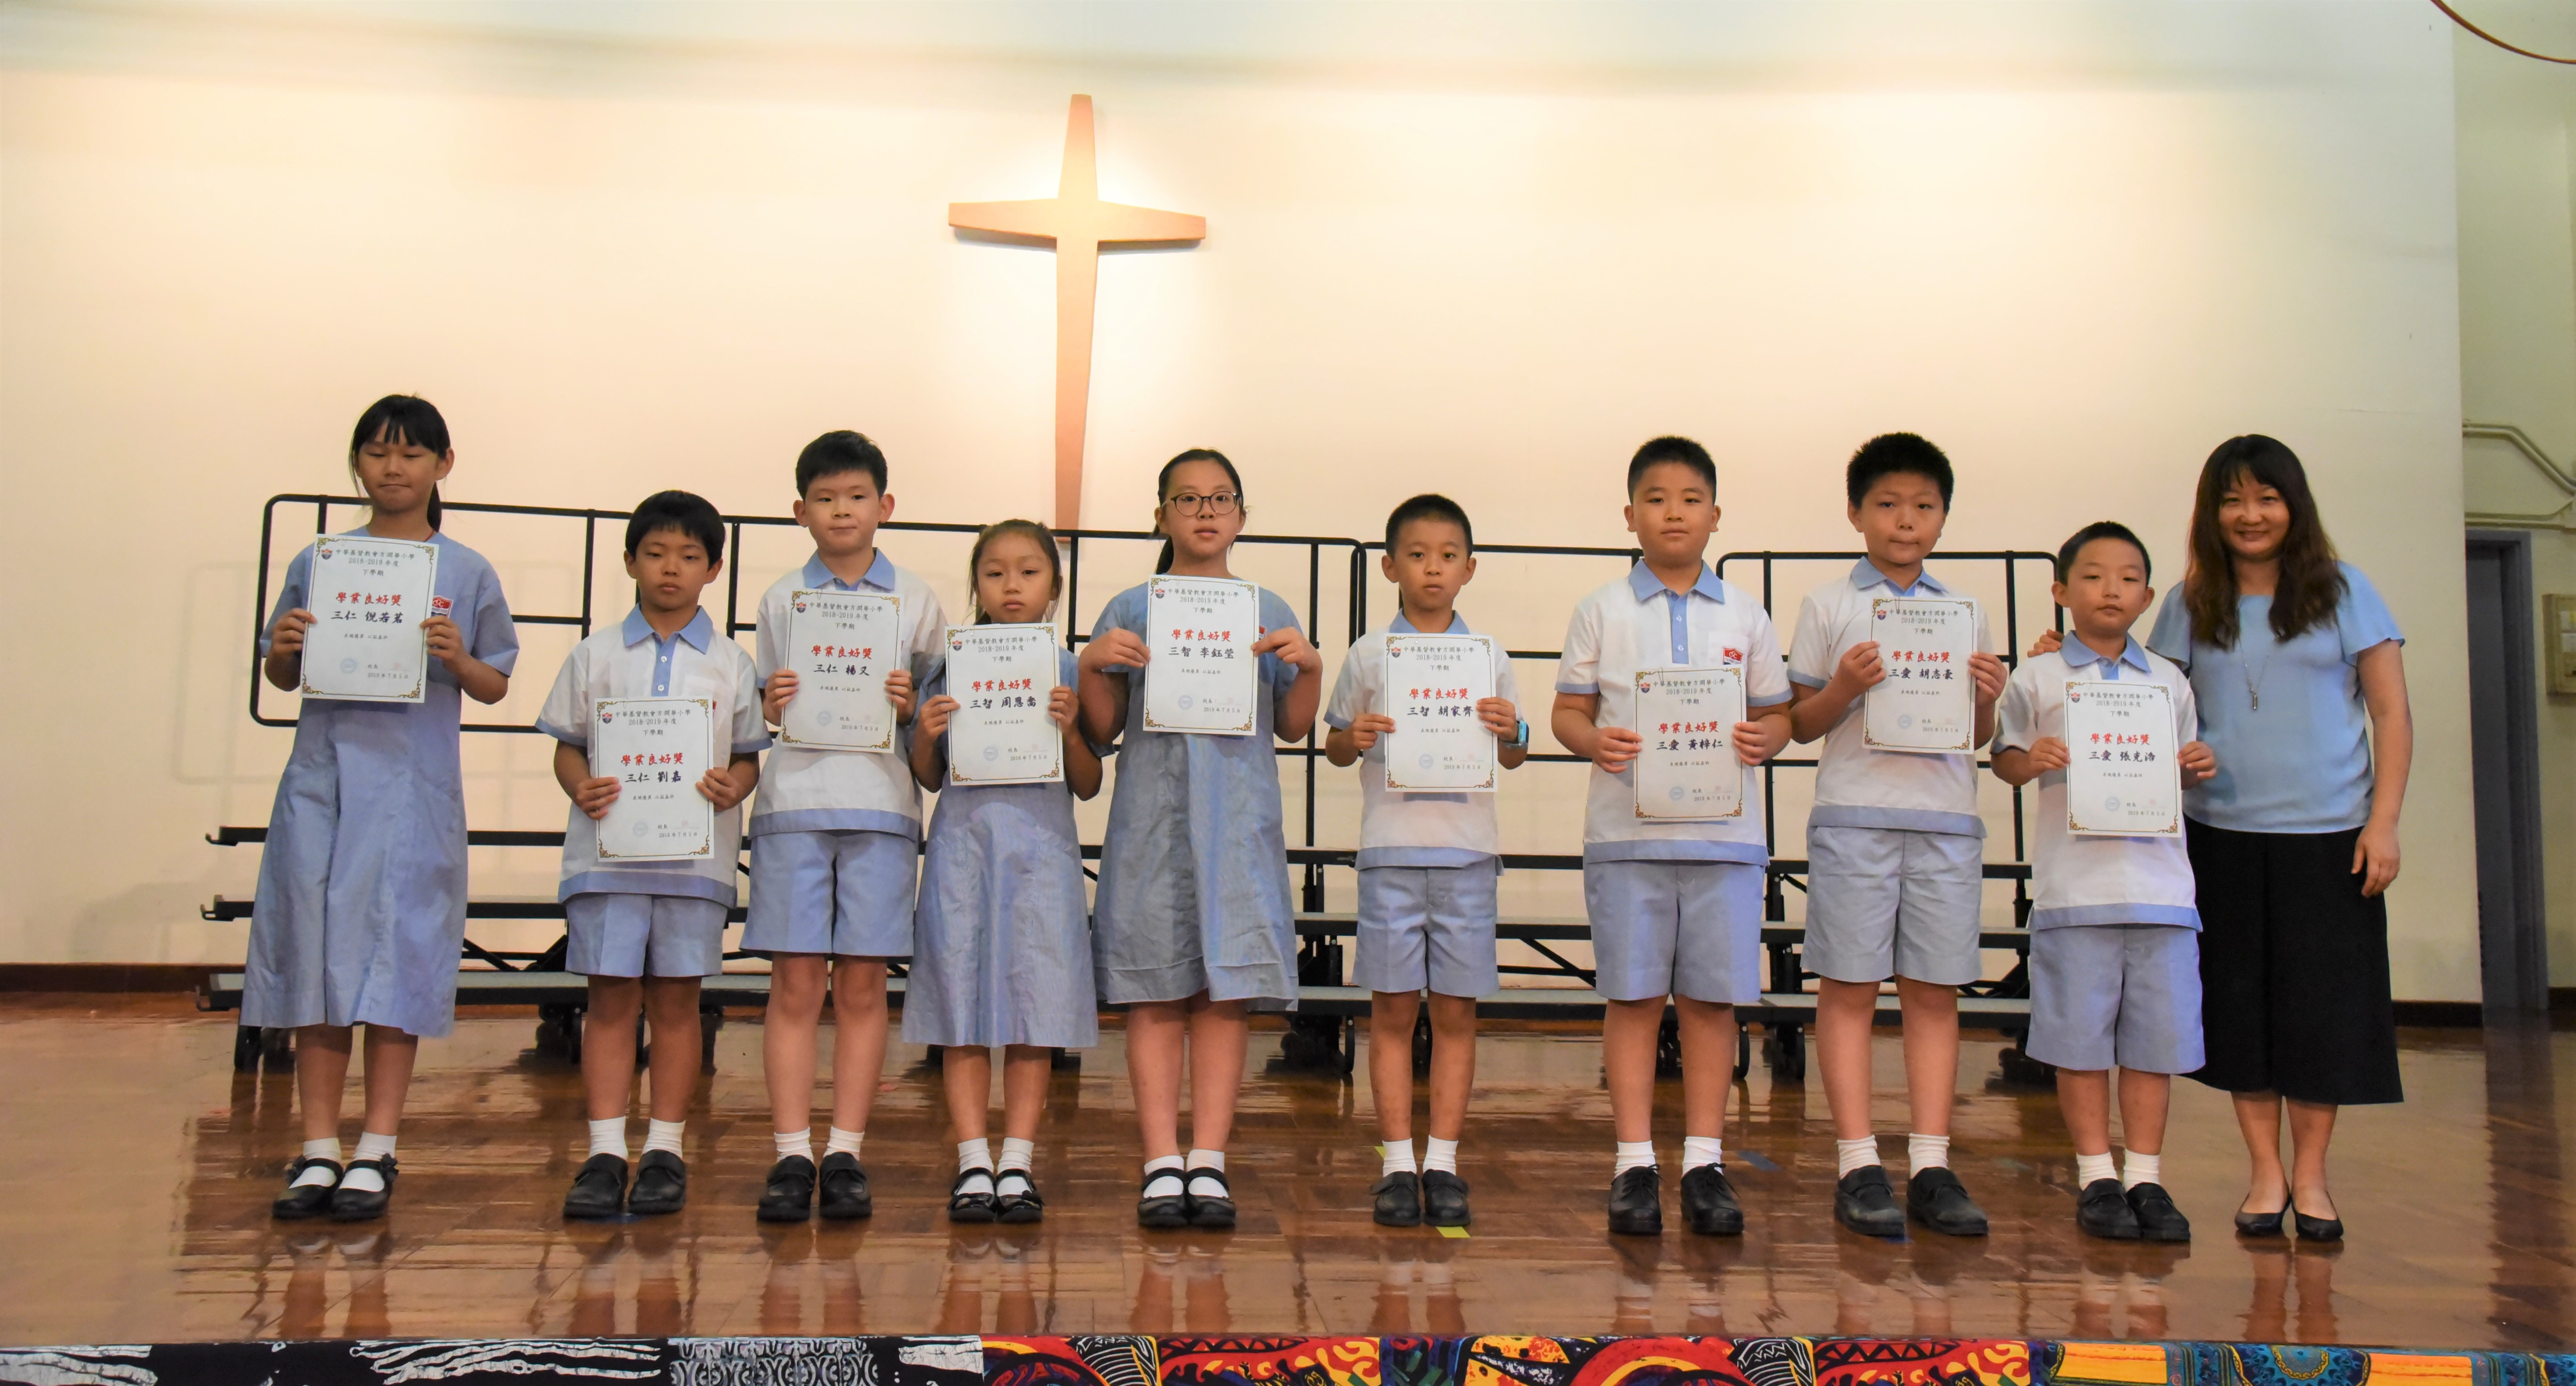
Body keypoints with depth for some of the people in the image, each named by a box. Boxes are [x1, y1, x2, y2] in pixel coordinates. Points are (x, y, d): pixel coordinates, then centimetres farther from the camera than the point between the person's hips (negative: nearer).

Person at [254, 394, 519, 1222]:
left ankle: (377, 1153, 9)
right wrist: (284, 650, -7)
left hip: (415, 787, -2)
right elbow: (282, 676, 15)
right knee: (315, 953, 2)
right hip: (322, 779, 2)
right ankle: (319, 1152, 12)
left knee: (397, 955, -1)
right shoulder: (317, 562, 9)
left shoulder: (468, 574, 5)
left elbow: (496, 687, 7)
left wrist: (458, 661, -13)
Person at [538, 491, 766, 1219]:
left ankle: (665, 1150, 13)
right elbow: (567, 744, 9)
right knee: (612, 997, 1)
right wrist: (581, 788, -11)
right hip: (608, 849, 0)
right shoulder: (595, 655, 9)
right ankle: (605, 1152, 6)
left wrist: (733, 786, -13)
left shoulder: (731, 663, 8)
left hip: (696, 852, 0)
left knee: (676, 998, 5)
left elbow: (749, 756, 8)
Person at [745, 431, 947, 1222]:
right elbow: (764, 705, 14)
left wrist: (908, 706, -9)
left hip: (881, 804, 0)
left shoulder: (915, 600, 10)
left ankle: (845, 1155, 8)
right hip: (794, 800, 0)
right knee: (796, 983, -1)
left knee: (862, 984, 1)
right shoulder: (781, 599, 11)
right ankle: (791, 1157, 4)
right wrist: (773, 703, -8)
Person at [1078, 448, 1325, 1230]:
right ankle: (1162, 1166, 2)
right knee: (1156, 996, -2)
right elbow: (1102, 731, 7)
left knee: (1226, 994, -1)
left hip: (1239, 820, 1)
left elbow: (1293, 728, 11)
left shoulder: (1269, 613, 13)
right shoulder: (1128, 612, 9)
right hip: (1152, 819, -1)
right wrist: (1093, 665, -9)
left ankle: (1209, 1163, 4)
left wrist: (1310, 667, -6)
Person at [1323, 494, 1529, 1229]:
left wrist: (1510, 733, -8)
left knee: (1456, 1009, 4)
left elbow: (1513, 757, 14)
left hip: (1466, 846, 1)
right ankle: (1397, 1165, 9)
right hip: (1392, 845, -1)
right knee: (1393, 1007, 1)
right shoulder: (1368, 656, 6)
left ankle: (1442, 1164, 12)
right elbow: (1334, 744, 11)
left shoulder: (1489, 654, 9)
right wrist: (1353, 737, -11)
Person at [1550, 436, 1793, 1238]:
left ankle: (1704, 1164, 13)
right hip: (1628, 831, -1)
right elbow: (1567, 710, 7)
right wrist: (1594, 741, -15)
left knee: (1711, 999, 4)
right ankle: (1634, 1164, 10)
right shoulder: (1603, 611, 8)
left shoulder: (1745, 616, 11)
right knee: (1632, 997, 2)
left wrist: (1761, 742, -9)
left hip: (1724, 832, 1)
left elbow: (1778, 713, 13)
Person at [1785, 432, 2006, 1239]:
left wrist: (1986, 700, -3)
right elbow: (1801, 723, 5)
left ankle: (1931, 1168, 9)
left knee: (1935, 991, 4)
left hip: (1946, 818, 3)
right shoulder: (1829, 606, 6)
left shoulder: (1966, 613, 15)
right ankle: (1858, 1167, 4)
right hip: (1855, 815, -3)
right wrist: (1843, 688, -13)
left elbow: (1979, 738, 18)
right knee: (1849, 987, -2)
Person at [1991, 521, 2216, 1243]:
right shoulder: (2038, 678, 6)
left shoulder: (2170, 681, 15)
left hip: (2160, 879, 3)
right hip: (2074, 881, -3)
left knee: (2156, 1036, 4)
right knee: (2080, 1035, 0)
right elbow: (2004, 756, 7)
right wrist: (2030, 761, -14)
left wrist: (2198, 767, 0)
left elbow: (2183, 768, 21)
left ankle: (2146, 1175, 14)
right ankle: (2096, 1175, 12)